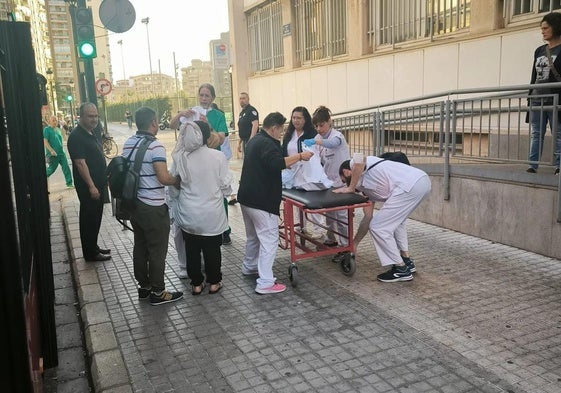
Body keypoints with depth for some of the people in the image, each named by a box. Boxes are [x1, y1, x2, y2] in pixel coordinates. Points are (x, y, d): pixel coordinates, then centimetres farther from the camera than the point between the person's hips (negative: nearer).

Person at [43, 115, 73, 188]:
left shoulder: (58, 130, 15)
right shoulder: (47, 130, -6)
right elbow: (45, 142, -15)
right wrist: (51, 150, -24)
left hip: (61, 152, 6)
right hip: (53, 154, -6)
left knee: (66, 168, -1)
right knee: (52, 168, 1)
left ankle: (69, 183, 2)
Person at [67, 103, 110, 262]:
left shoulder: (91, 133, 12)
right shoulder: (77, 136, -17)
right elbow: (80, 163, -22)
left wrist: (102, 183, 20)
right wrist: (91, 186, -24)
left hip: (98, 185, 9)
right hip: (88, 187, -9)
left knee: (95, 218, 17)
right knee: (89, 219, 0)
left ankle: (93, 247, 29)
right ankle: (90, 253, 10)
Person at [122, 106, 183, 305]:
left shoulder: (128, 144, 6)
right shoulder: (155, 146, -18)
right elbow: (164, 177, -25)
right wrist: (177, 181, -6)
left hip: (135, 204, 8)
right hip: (153, 208, -8)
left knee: (140, 246, 17)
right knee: (157, 251, 3)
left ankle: (143, 287, 29)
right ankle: (157, 292, 12)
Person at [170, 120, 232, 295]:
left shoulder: (180, 158, -10)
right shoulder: (218, 156, -14)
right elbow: (226, 186, -7)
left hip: (188, 214, 1)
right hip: (212, 215, -1)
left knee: (192, 249, 15)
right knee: (212, 249, 15)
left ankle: (196, 283, 26)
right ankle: (213, 282, 28)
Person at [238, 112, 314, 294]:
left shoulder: (255, 140, 15)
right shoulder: (267, 143, -17)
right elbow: (276, 163, -32)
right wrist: (300, 156, -26)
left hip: (247, 197, 11)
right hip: (261, 201, -10)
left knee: (253, 235, 25)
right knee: (269, 238, -7)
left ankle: (249, 266, 41)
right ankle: (265, 283, -8)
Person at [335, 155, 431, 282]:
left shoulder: (354, 164, 11)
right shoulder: (366, 187, 32)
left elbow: (359, 158, -17)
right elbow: (368, 218, 31)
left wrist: (350, 188, -4)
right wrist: (354, 244, 36)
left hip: (410, 185, -10)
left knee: (378, 227, 1)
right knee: (395, 220, 33)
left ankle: (401, 270, 9)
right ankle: (407, 261, 36)